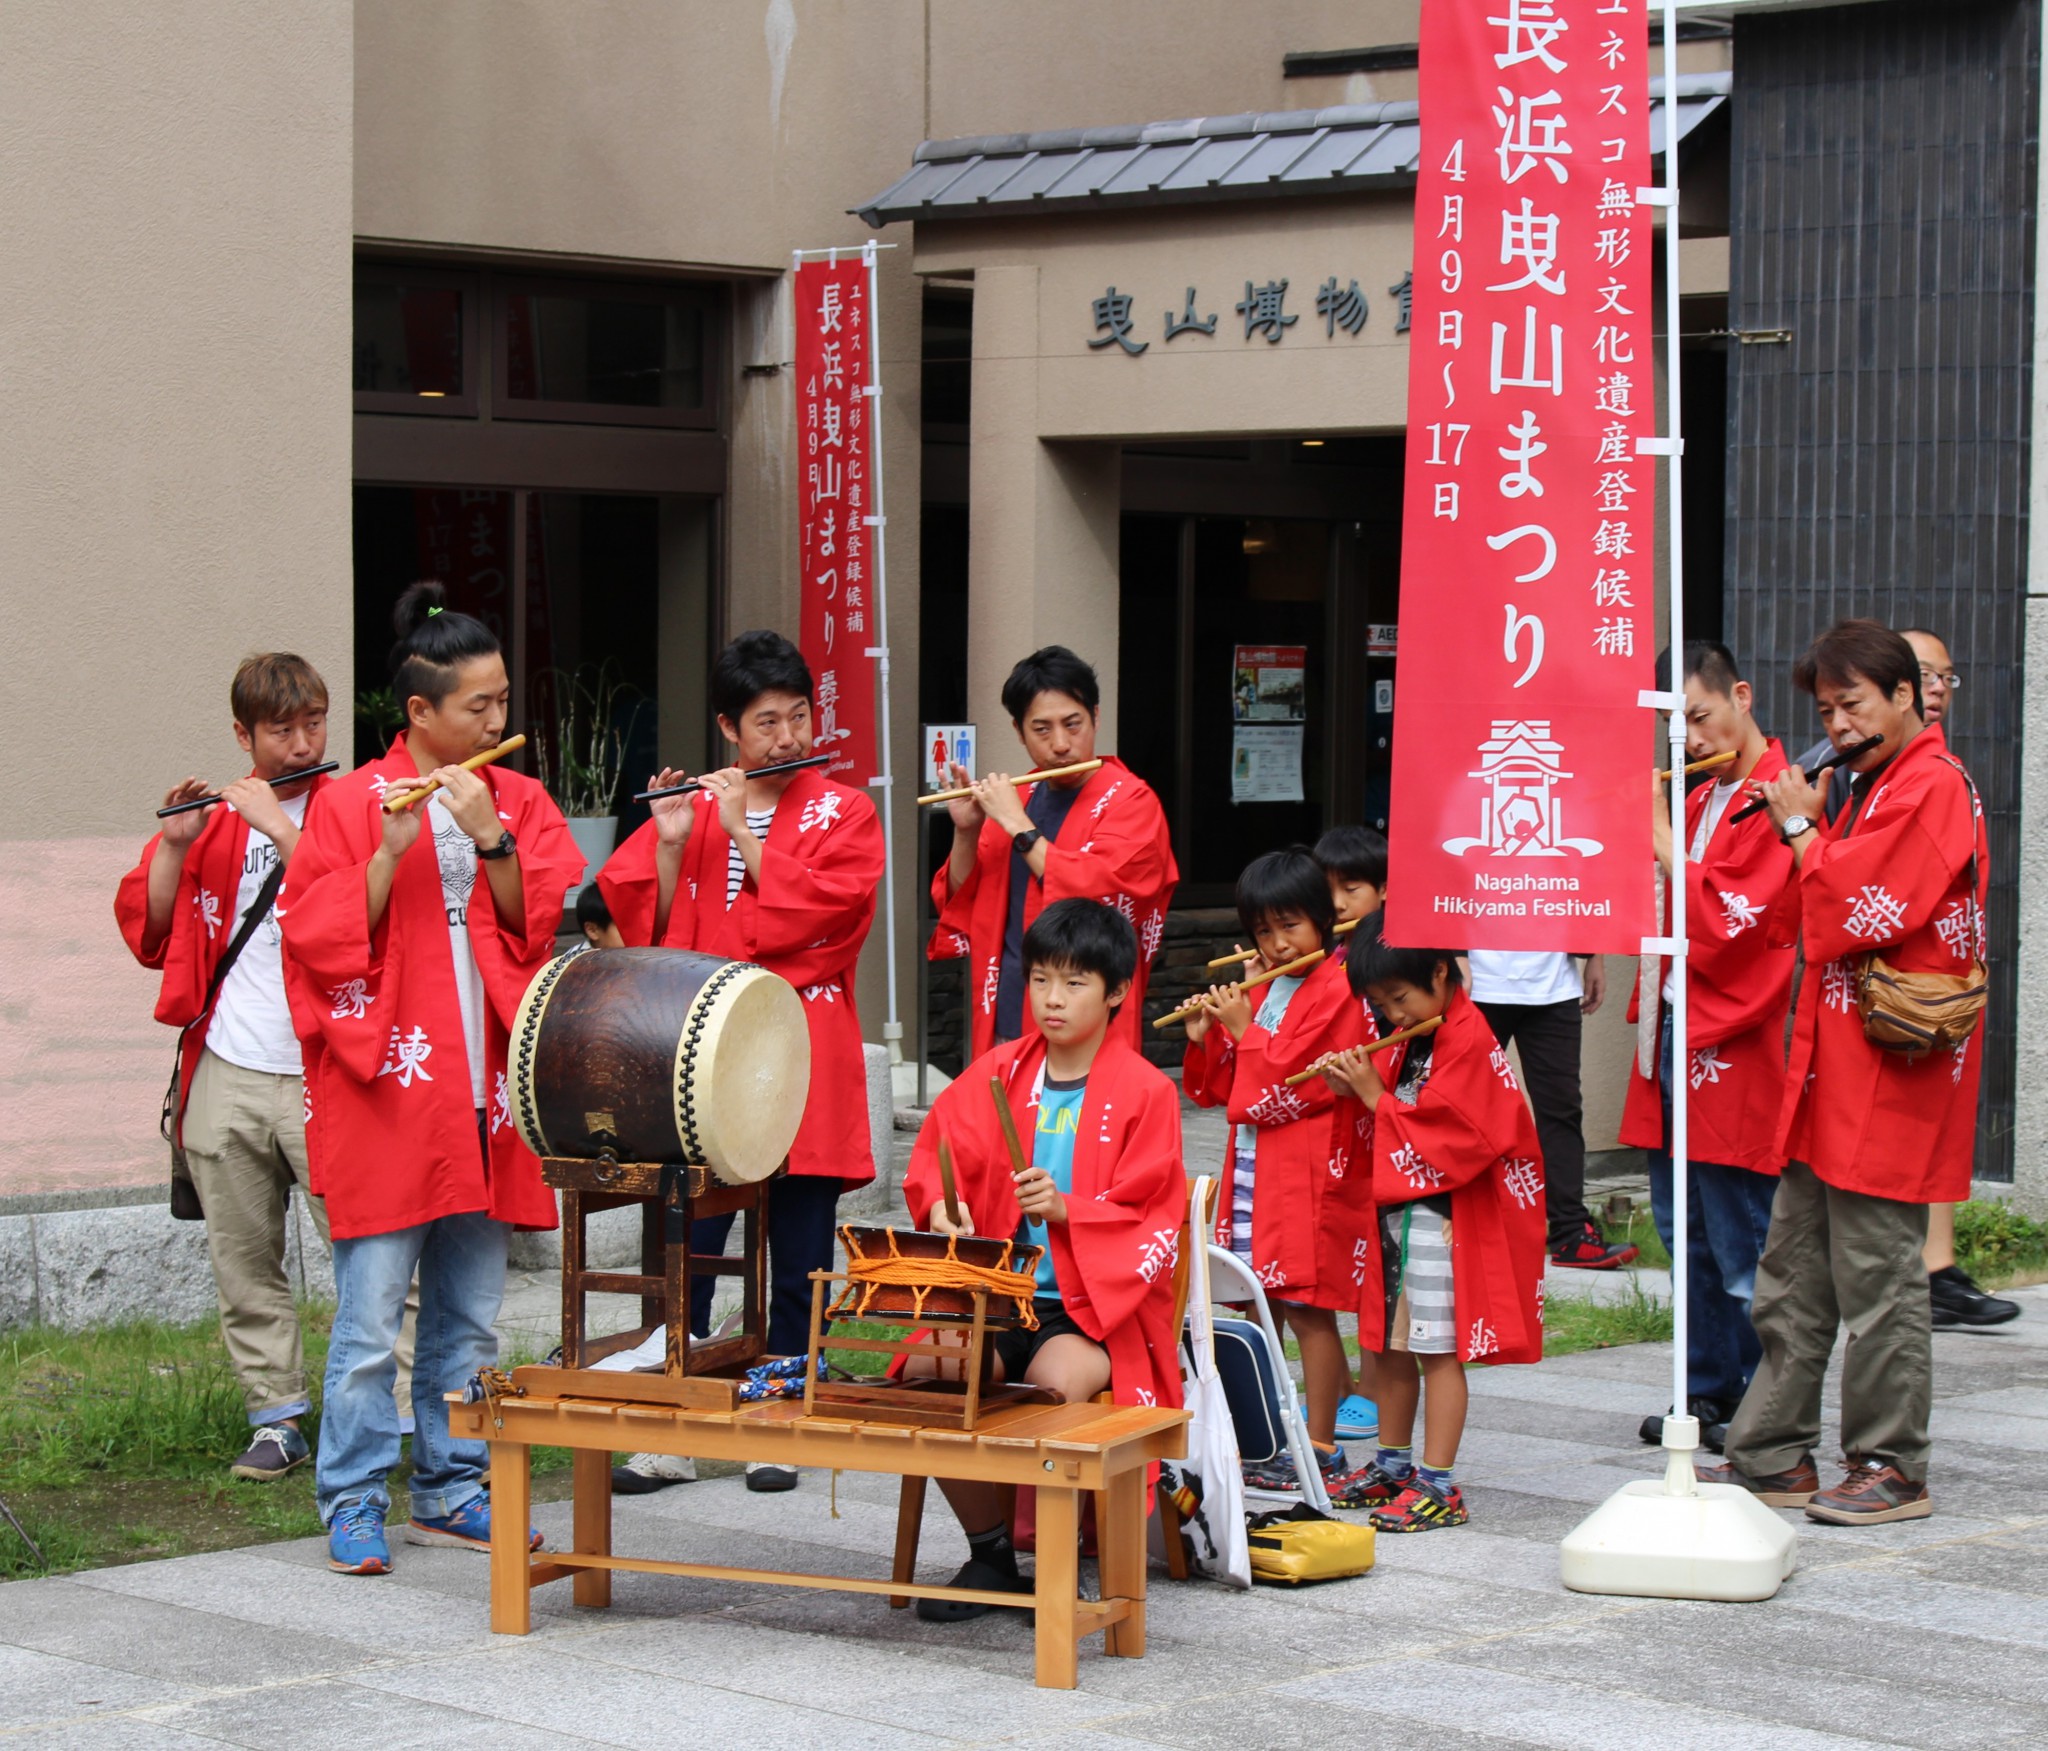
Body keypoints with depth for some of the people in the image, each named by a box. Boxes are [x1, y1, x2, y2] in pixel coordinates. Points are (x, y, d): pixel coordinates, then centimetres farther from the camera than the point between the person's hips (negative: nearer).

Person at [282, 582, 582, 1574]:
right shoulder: (351, 805, -2)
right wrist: (390, 852, -21)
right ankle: (353, 1501, 4)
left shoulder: (519, 802, 11)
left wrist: (490, 839, -13)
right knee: (371, 1321, -5)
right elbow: (322, 943, -10)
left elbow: (542, 928, 1)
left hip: (483, 1093, 5)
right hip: (387, 1093, -5)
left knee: (471, 1316, 11)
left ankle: (452, 1491, 20)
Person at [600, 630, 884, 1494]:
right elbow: (642, 924, 4)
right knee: (686, 1248, 1)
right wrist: (671, 841, -9)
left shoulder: (844, 813, 6)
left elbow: (822, 907, -11)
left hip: (801, 1067, -2)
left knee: (797, 1261, 2)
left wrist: (743, 833, -11)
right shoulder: (688, 807, 12)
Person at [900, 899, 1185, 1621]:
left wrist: (1065, 1208, -20)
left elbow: (1153, 1222, -5)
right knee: (928, 1369, -26)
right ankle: (990, 1553, -5)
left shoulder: (1144, 1092, -1)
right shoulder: (999, 1073, 12)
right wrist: (941, 1206, -8)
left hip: (1099, 1301, -4)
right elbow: (938, 1156, 15)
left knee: (1055, 1381, -36)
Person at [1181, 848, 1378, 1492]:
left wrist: (1244, 1030, -11)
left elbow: (1295, 1084, -18)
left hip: (1310, 1176, -8)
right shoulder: (1261, 991, 16)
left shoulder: (1336, 991, -10)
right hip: (1252, 1167, 8)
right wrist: (1206, 1040, 2)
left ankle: (1320, 1445, 1)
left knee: (1306, 1307, -5)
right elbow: (1218, 1091, 19)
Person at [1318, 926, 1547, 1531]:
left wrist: (1376, 1099, -16)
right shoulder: (1408, 1037, 12)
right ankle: (1392, 1465, 28)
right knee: (1390, 1342, 15)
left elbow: (1449, 1136, -23)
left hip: (1448, 1213, -9)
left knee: (1436, 1346, -6)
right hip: (1397, 1204, 9)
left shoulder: (1469, 1039, -17)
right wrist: (1354, 1088, -1)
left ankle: (1438, 1486, -3)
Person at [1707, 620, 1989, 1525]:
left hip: (1888, 1076, -10)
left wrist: (1804, 830, -8)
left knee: (1874, 1278, -4)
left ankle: (1891, 1468, 4)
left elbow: (1856, 911, -20)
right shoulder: (1875, 787, 19)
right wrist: (1811, 832, 7)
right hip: (1831, 1075, 10)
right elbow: (1813, 920, 20)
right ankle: (1773, 1457, 17)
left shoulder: (1933, 786, -12)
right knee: (1794, 1273, 11)